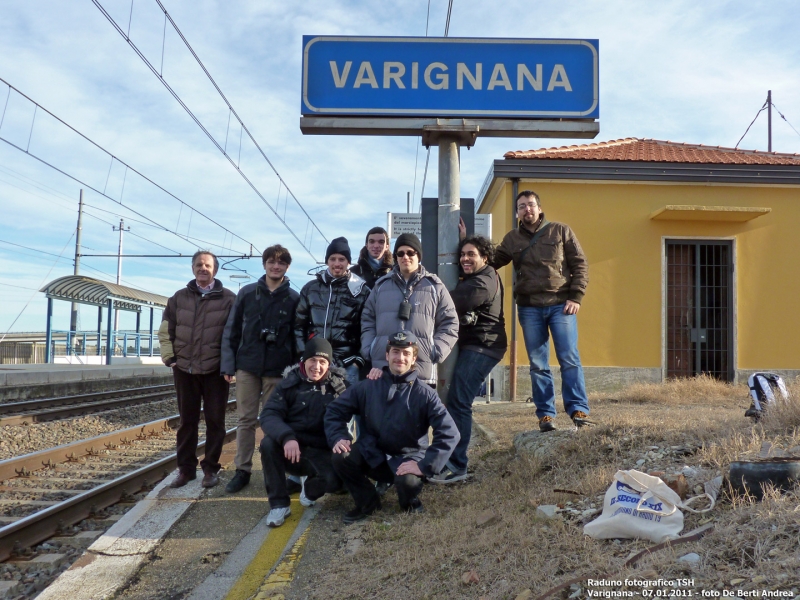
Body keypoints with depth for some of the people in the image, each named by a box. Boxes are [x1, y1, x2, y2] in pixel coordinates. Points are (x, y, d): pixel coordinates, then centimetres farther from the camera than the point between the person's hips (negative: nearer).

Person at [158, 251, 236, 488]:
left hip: (215, 371, -3)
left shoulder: (228, 298, -2)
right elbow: (165, 331, 12)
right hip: (184, 370, 3)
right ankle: (186, 468, 20)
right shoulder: (180, 297, 8)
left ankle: (210, 468, 14)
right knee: (187, 421, 10)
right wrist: (169, 357, 2)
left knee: (215, 421, 4)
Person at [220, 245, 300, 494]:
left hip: (277, 370, -1)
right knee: (246, 420, 6)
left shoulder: (294, 299, 2)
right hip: (247, 366, 1)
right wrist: (228, 364, -2)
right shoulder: (247, 293, 4)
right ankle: (242, 470, 14)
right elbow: (231, 331, 5)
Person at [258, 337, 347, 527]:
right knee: (268, 443, -30)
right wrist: (287, 437, -34)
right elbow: (268, 415, -15)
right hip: (291, 449, 0)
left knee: (334, 481, -29)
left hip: (322, 453, 0)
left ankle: (310, 487, 11)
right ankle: (279, 504, -12)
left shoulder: (339, 385, 1)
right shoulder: (290, 383, -3)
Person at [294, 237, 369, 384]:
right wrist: (303, 354, 4)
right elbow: (299, 325, 13)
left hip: (347, 364, -2)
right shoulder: (311, 288, 10)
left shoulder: (361, 291, 4)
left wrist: (360, 359, -4)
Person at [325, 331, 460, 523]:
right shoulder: (368, 387, -3)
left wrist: (424, 465, -25)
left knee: (408, 481, -35)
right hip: (373, 455, 3)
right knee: (341, 458, -24)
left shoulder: (424, 394, -11)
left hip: (408, 458, -3)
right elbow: (335, 410, 6)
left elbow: (449, 433, -19)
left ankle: (410, 505, 5)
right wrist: (338, 437, -11)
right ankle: (367, 502, 4)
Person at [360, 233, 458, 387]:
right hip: (382, 369, 2)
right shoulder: (381, 285, 15)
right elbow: (368, 320, 17)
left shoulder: (435, 287, 9)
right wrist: (369, 352, 4)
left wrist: (434, 354, -5)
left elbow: (449, 325, 7)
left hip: (421, 373, -2)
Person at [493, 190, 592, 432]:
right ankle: (545, 414, 10)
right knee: (538, 364, 4)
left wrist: (576, 297, -6)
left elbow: (580, 264, 4)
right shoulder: (512, 239, 12)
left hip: (561, 305, -2)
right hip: (529, 308, 2)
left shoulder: (561, 231, 6)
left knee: (569, 359, -7)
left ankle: (578, 409, -3)